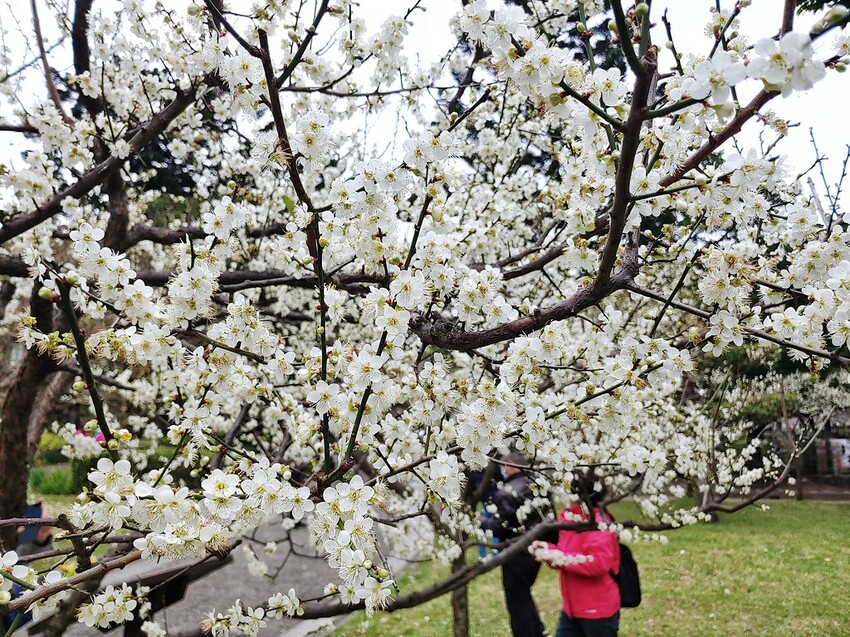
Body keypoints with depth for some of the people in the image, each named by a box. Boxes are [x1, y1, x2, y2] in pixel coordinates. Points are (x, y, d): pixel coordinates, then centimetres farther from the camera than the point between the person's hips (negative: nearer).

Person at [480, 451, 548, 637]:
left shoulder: (507, 492, -21)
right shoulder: (534, 486, 3)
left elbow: (500, 527, -21)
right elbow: (542, 517, 11)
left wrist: (482, 521, -5)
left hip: (516, 554, -8)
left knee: (517, 601, 7)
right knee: (524, 595, 26)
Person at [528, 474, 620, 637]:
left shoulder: (597, 523, -21)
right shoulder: (570, 518, 6)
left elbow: (599, 563, -32)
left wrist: (561, 558, -28)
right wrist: (547, 549, -4)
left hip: (598, 609, -9)